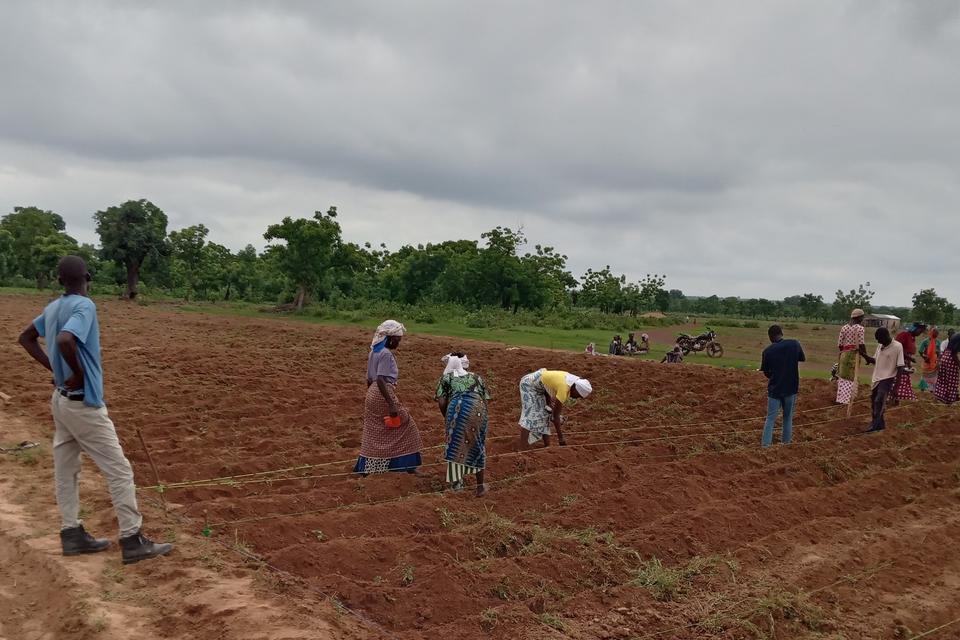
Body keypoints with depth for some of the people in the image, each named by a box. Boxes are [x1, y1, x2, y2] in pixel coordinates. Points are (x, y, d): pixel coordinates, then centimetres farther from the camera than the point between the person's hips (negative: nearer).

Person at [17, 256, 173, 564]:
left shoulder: (53, 307, 5)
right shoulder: (84, 305, -20)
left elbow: (26, 337, 18)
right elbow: (65, 340, -36)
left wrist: (55, 369, 12)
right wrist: (78, 373, -20)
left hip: (62, 399, 9)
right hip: (83, 404, -9)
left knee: (65, 468, 14)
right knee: (119, 470, -2)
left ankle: (71, 534, 24)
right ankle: (132, 541, 2)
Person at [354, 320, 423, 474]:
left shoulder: (374, 352, 12)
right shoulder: (386, 354, -16)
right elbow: (380, 380, -25)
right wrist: (391, 404, -26)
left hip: (373, 394, 9)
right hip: (383, 394, -9)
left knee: (374, 432, 14)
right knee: (403, 426, 3)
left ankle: (365, 467, 17)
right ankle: (407, 465, 8)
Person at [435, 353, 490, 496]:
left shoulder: (446, 378, 24)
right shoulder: (476, 377, 31)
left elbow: (441, 402, 11)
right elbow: (485, 400, 21)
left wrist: (446, 418, 25)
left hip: (457, 408, -2)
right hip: (477, 409, 2)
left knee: (455, 445, 17)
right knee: (477, 446, 15)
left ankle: (456, 480, 22)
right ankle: (480, 486, 18)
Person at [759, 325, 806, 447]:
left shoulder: (767, 351, -12)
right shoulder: (795, 344, -8)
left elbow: (766, 373, -2)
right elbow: (803, 359, 12)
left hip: (775, 389, -1)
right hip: (791, 387, 2)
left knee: (770, 418, 5)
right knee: (788, 417, 19)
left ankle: (765, 443, -1)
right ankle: (786, 440, 27)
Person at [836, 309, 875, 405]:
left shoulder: (844, 327, 8)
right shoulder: (859, 328, -8)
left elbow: (839, 344, 5)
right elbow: (861, 345, -14)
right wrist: (866, 357, -4)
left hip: (844, 354, 5)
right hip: (854, 354, -5)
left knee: (843, 376, 13)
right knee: (852, 378, 1)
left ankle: (840, 398, 17)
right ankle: (846, 399, -1)